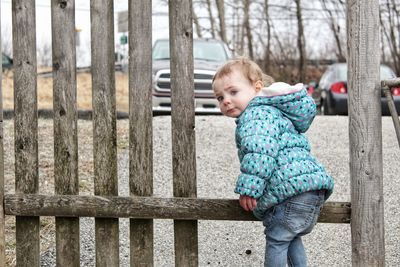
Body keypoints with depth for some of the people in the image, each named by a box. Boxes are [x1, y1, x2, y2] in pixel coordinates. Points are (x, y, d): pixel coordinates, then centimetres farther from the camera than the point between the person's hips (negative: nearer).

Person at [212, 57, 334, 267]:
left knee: (276, 239, -2)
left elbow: (259, 152, -23)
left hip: (292, 186, -10)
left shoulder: (256, 113, -7)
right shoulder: (271, 111, 27)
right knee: (290, 238, 22)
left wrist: (248, 187, -22)